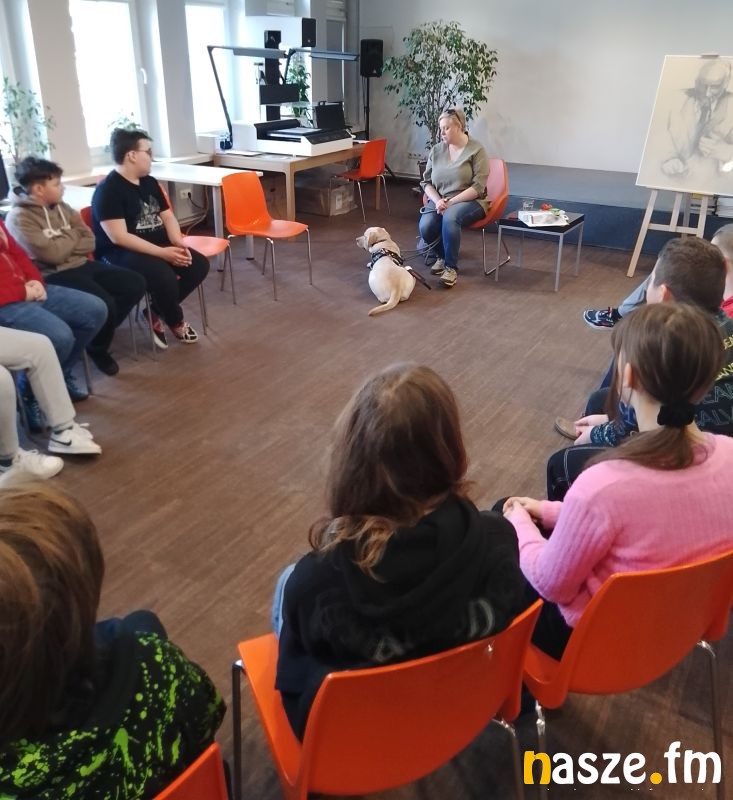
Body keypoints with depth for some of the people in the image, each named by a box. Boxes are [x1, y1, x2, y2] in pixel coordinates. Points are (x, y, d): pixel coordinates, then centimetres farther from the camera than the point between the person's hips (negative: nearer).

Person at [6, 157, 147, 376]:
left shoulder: (61, 207, 11)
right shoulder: (19, 218, -11)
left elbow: (89, 242, 8)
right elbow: (52, 254, -19)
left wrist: (63, 245, -10)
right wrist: (73, 235, -3)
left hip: (81, 265, 8)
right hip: (54, 275, -8)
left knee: (135, 284, -2)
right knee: (104, 304, -29)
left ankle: (100, 331, 12)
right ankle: (98, 349, 2)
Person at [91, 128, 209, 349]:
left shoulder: (150, 182, 11)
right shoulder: (108, 190, -15)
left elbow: (168, 216, 12)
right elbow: (119, 237, -23)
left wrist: (180, 244, -10)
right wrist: (162, 252, -26)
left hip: (158, 247, 9)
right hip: (120, 254, -9)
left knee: (199, 264, -8)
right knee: (164, 276, -33)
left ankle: (156, 313, 0)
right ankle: (176, 322, -2)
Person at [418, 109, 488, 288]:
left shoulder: (476, 150, -6)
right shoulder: (436, 150, 7)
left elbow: (478, 187, -12)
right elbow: (426, 181, 8)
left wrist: (451, 202, -19)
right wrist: (437, 201, -12)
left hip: (469, 201, -4)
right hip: (439, 201, 4)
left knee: (450, 217, -37)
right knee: (425, 227, -25)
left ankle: (451, 267, -21)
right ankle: (442, 255, 7)